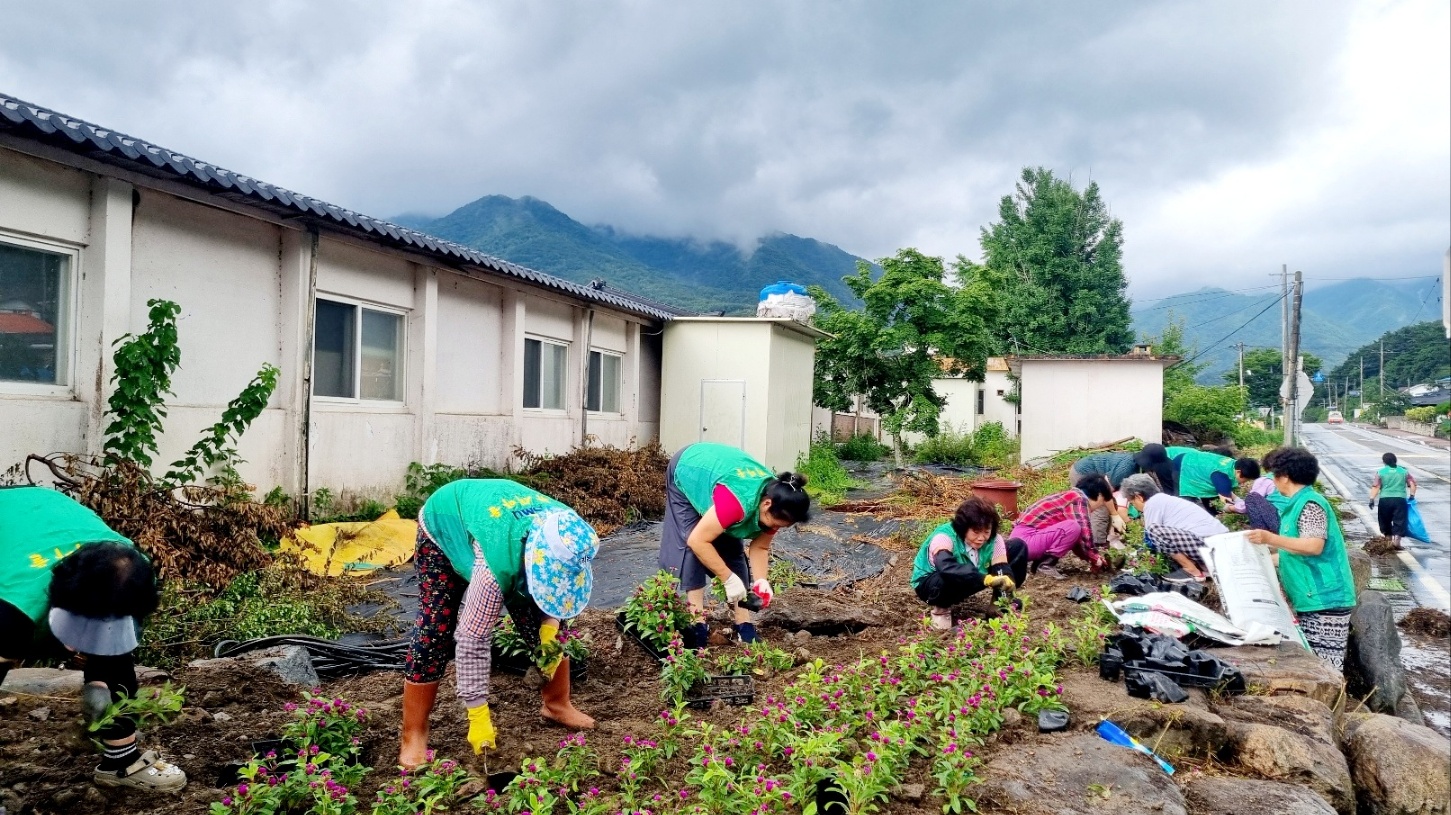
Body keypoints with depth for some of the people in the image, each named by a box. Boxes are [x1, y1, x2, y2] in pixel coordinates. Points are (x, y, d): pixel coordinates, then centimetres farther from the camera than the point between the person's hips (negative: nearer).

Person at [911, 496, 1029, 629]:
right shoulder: (944, 537, -35)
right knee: (947, 578, -45)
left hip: (968, 582, 5)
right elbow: (945, 567, -54)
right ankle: (941, 608, -9)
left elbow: (1002, 569, -22)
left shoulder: (993, 539, -19)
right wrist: (986, 579, -63)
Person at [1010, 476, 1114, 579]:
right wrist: (1095, 559, -2)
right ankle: (1046, 563, -10)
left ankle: (1040, 559, 10)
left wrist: (1092, 557, 19)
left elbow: (1077, 539, 25)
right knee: (1073, 527, -23)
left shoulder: (1071, 497, 19)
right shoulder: (1080, 499, -9)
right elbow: (1084, 536, -15)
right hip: (1024, 541, -10)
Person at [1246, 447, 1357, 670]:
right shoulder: (1297, 504, 16)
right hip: (1310, 598, 10)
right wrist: (1268, 548, 30)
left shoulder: (1310, 503, -13)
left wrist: (1271, 539, -27)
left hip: (1324, 599, -10)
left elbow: (1314, 546, -23)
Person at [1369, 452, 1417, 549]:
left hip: (1385, 499, 0)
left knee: (1385, 520, 15)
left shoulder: (1381, 472, 2)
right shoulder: (1404, 471, 10)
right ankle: (1397, 539, -17)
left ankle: (1389, 539, 26)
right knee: (1399, 521, 0)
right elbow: (1412, 484, 4)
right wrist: (1412, 496, 12)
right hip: (1400, 499, 0)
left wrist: (1372, 499, -5)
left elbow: (1375, 487, -5)